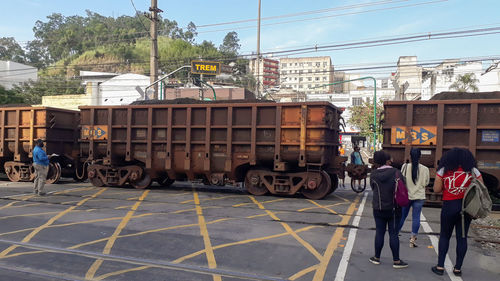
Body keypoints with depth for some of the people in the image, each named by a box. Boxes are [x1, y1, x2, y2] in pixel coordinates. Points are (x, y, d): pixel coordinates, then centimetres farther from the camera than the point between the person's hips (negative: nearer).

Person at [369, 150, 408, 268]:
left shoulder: (373, 175, -3)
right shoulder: (396, 172, -9)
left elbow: (373, 188, 4)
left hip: (378, 208, 2)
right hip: (394, 208, -2)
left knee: (379, 232, 10)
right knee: (393, 233, 4)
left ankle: (376, 258, 19)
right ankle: (396, 261, 12)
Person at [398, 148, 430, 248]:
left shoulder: (405, 167, -9)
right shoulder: (425, 169, -8)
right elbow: (426, 183, 0)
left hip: (406, 195, 1)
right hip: (419, 197, -1)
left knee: (402, 216, 16)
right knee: (416, 217, 3)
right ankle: (413, 239, 4)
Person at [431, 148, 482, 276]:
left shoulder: (443, 170, -1)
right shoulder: (473, 171, 2)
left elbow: (436, 189, -3)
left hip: (449, 206, -1)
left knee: (444, 236, 9)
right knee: (462, 237, 9)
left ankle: (440, 266, 9)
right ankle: (458, 268, 15)